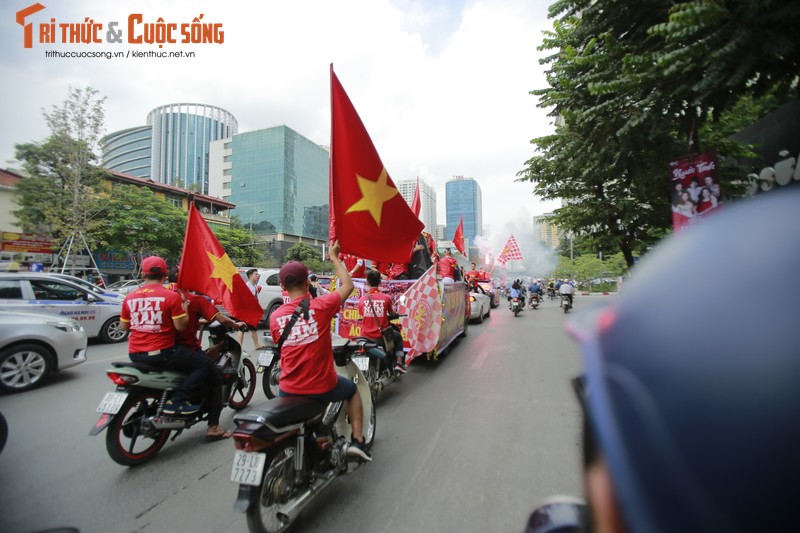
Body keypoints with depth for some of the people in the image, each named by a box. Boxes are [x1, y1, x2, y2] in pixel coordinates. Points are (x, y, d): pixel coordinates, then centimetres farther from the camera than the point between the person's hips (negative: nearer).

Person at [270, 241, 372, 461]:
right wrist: (334, 258, 13)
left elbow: (280, 346, 11)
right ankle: (357, 441, 22)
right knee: (352, 389, 28)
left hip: (289, 390, 3)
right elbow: (348, 285, 2)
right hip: (322, 387, -3)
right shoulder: (321, 305, -14)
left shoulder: (275, 316, -3)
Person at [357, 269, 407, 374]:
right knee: (398, 337, 28)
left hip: (366, 336, 2)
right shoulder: (386, 297, -9)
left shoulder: (362, 299, -5)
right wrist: (394, 314, 31)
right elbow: (392, 314, 7)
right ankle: (399, 363, 17)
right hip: (382, 336, -2)